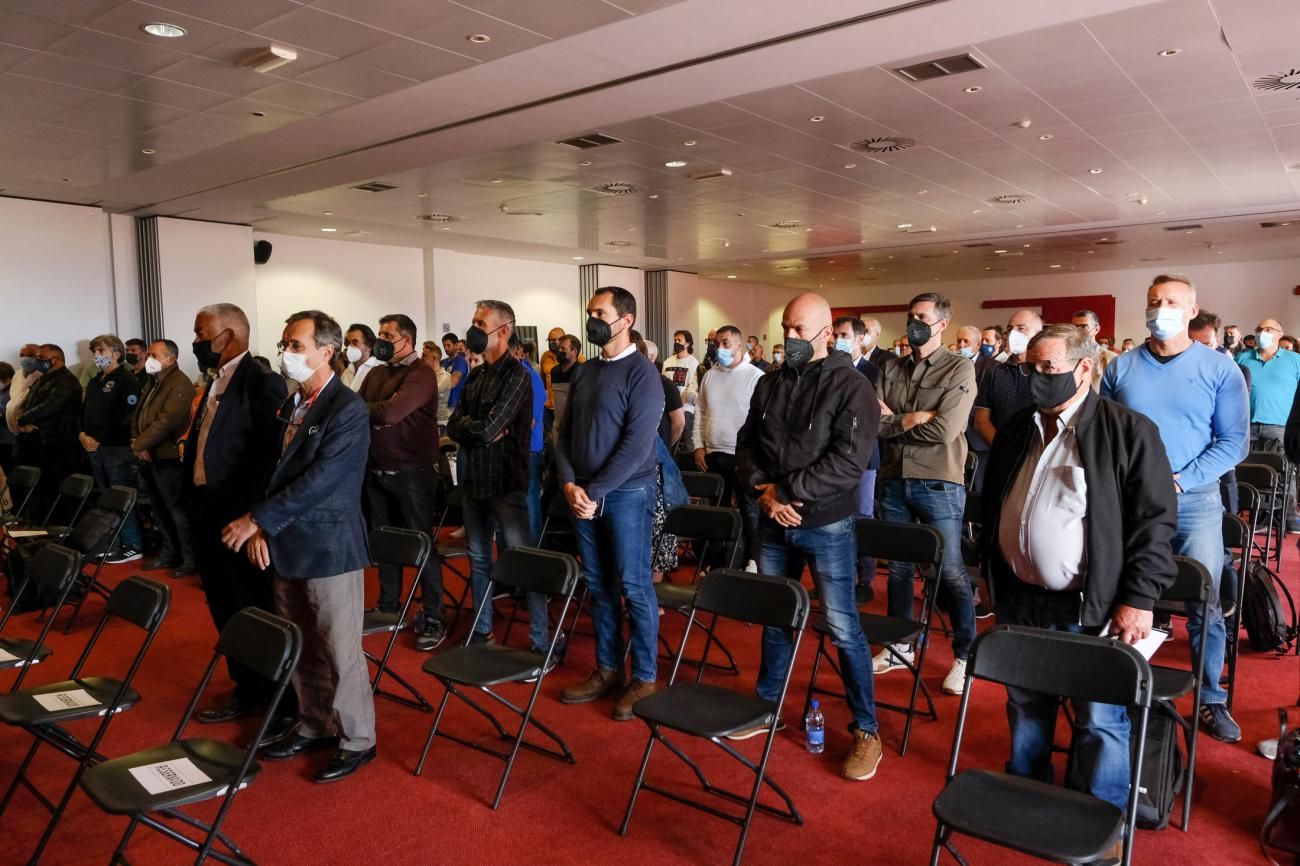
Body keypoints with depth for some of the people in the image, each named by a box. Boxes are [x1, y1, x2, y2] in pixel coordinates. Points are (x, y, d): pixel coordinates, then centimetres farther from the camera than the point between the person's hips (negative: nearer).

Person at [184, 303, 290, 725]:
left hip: (239, 518, -9)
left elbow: (271, 453, -22)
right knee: (224, 608, 18)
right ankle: (247, 688, 33)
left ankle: (284, 702, 14)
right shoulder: (214, 382, 13)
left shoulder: (262, 382, -15)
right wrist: (192, 501, 12)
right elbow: (199, 444, 17)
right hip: (206, 513, 9)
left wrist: (251, 515, -26)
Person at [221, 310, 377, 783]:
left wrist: (257, 519, -16)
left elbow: (317, 481, -21)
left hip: (329, 548, -8)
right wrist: (262, 529, 0)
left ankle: (356, 739, 18)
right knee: (298, 648, 18)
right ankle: (313, 726, 34)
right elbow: (277, 471, 13)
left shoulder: (348, 410, -16)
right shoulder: (291, 404, 10)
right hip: (289, 547, 8)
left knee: (338, 650, 2)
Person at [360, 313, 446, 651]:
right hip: (376, 470, 7)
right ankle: (388, 607, 31)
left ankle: (433, 619, 9)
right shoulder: (376, 374, 12)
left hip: (411, 472, -7)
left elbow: (390, 413, -24)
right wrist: (374, 417, -12)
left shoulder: (421, 374, -11)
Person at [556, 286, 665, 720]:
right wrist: (570, 484, -4)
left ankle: (645, 678, 12)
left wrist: (596, 493, -16)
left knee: (634, 587, 0)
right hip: (583, 494, 7)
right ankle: (607, 670, 24)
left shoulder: (642, 373, -10)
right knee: (598, 587, 13)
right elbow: (564, 433, 11)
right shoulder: (584, 372, 11)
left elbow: (636, 444, -16)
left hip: (626, 493, -7)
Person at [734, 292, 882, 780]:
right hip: (773, 524, 6)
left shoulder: (851, 386, -11)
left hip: (826, 526, -5)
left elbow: (848, 461, -19)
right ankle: (766, 706, 33)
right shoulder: (770, 384, 8)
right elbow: (746, 443, 9)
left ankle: (866, 729, 15)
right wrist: (763, 492, -9)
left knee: (843, 628, 0)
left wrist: (785, 491, -18)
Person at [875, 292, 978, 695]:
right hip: (894, 481, 5)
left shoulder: (960, 369, -4)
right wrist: (914, 419, -13)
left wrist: (895, 421, -6)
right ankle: (900, 645, 29)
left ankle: (965, 655, 15)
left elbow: (945, 430, -17)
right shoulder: (892, 371, 10)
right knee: (897, 567, 15)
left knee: (950, 572, 1)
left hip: (938, 484, -5)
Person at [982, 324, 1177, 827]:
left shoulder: (1129, 431, -9)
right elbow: (991, 507, 17)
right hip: (1019, 600, 6)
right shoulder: (1016, 430, 9)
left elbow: (1155, 519, -10)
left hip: (1091, 607, -5)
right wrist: (992, 575, 15)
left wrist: (1138, 598, -14)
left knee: (1100, 722, 6)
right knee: (1025, 706, 19)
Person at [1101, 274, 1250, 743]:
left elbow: (1234, 440, -4)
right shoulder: (1120, 368, 5)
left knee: (1205, 606, 3)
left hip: (1195, 500, -1)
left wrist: (1179, 481, -14)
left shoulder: (1220, 369, 0)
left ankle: (1211, 701, 18)